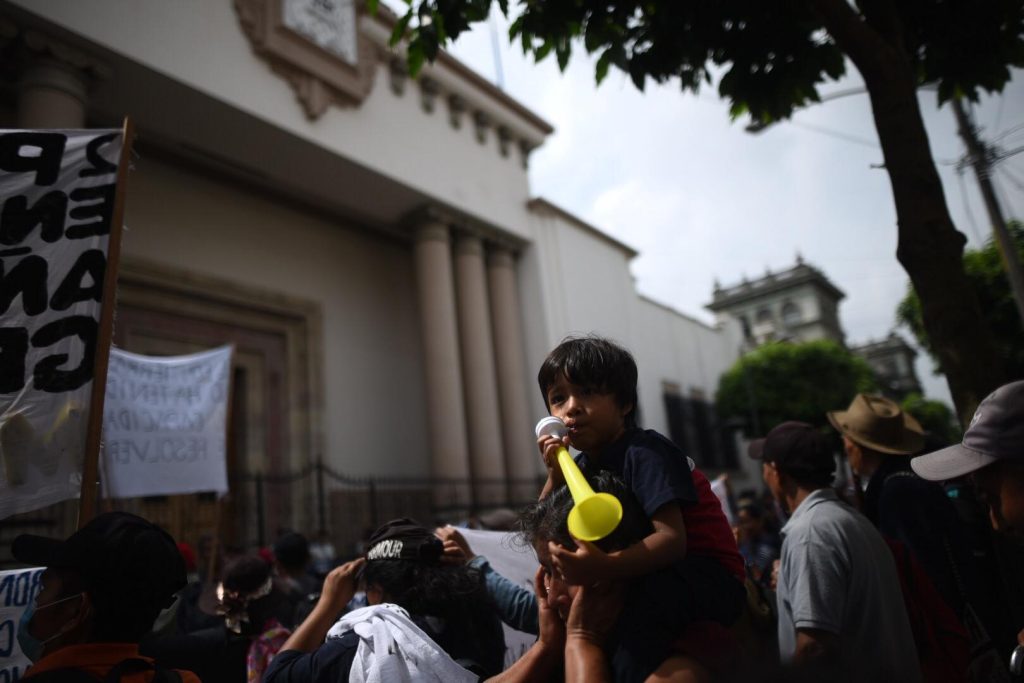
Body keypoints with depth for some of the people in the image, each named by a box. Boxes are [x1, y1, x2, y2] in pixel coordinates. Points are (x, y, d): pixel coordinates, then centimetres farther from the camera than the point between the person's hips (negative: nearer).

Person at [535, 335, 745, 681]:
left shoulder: (644, 453, -20)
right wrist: (555, 475, -14)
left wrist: (603, 567, -47)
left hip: (707, 576, -8)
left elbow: (672, 539, -31)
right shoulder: (583, 465, 2)